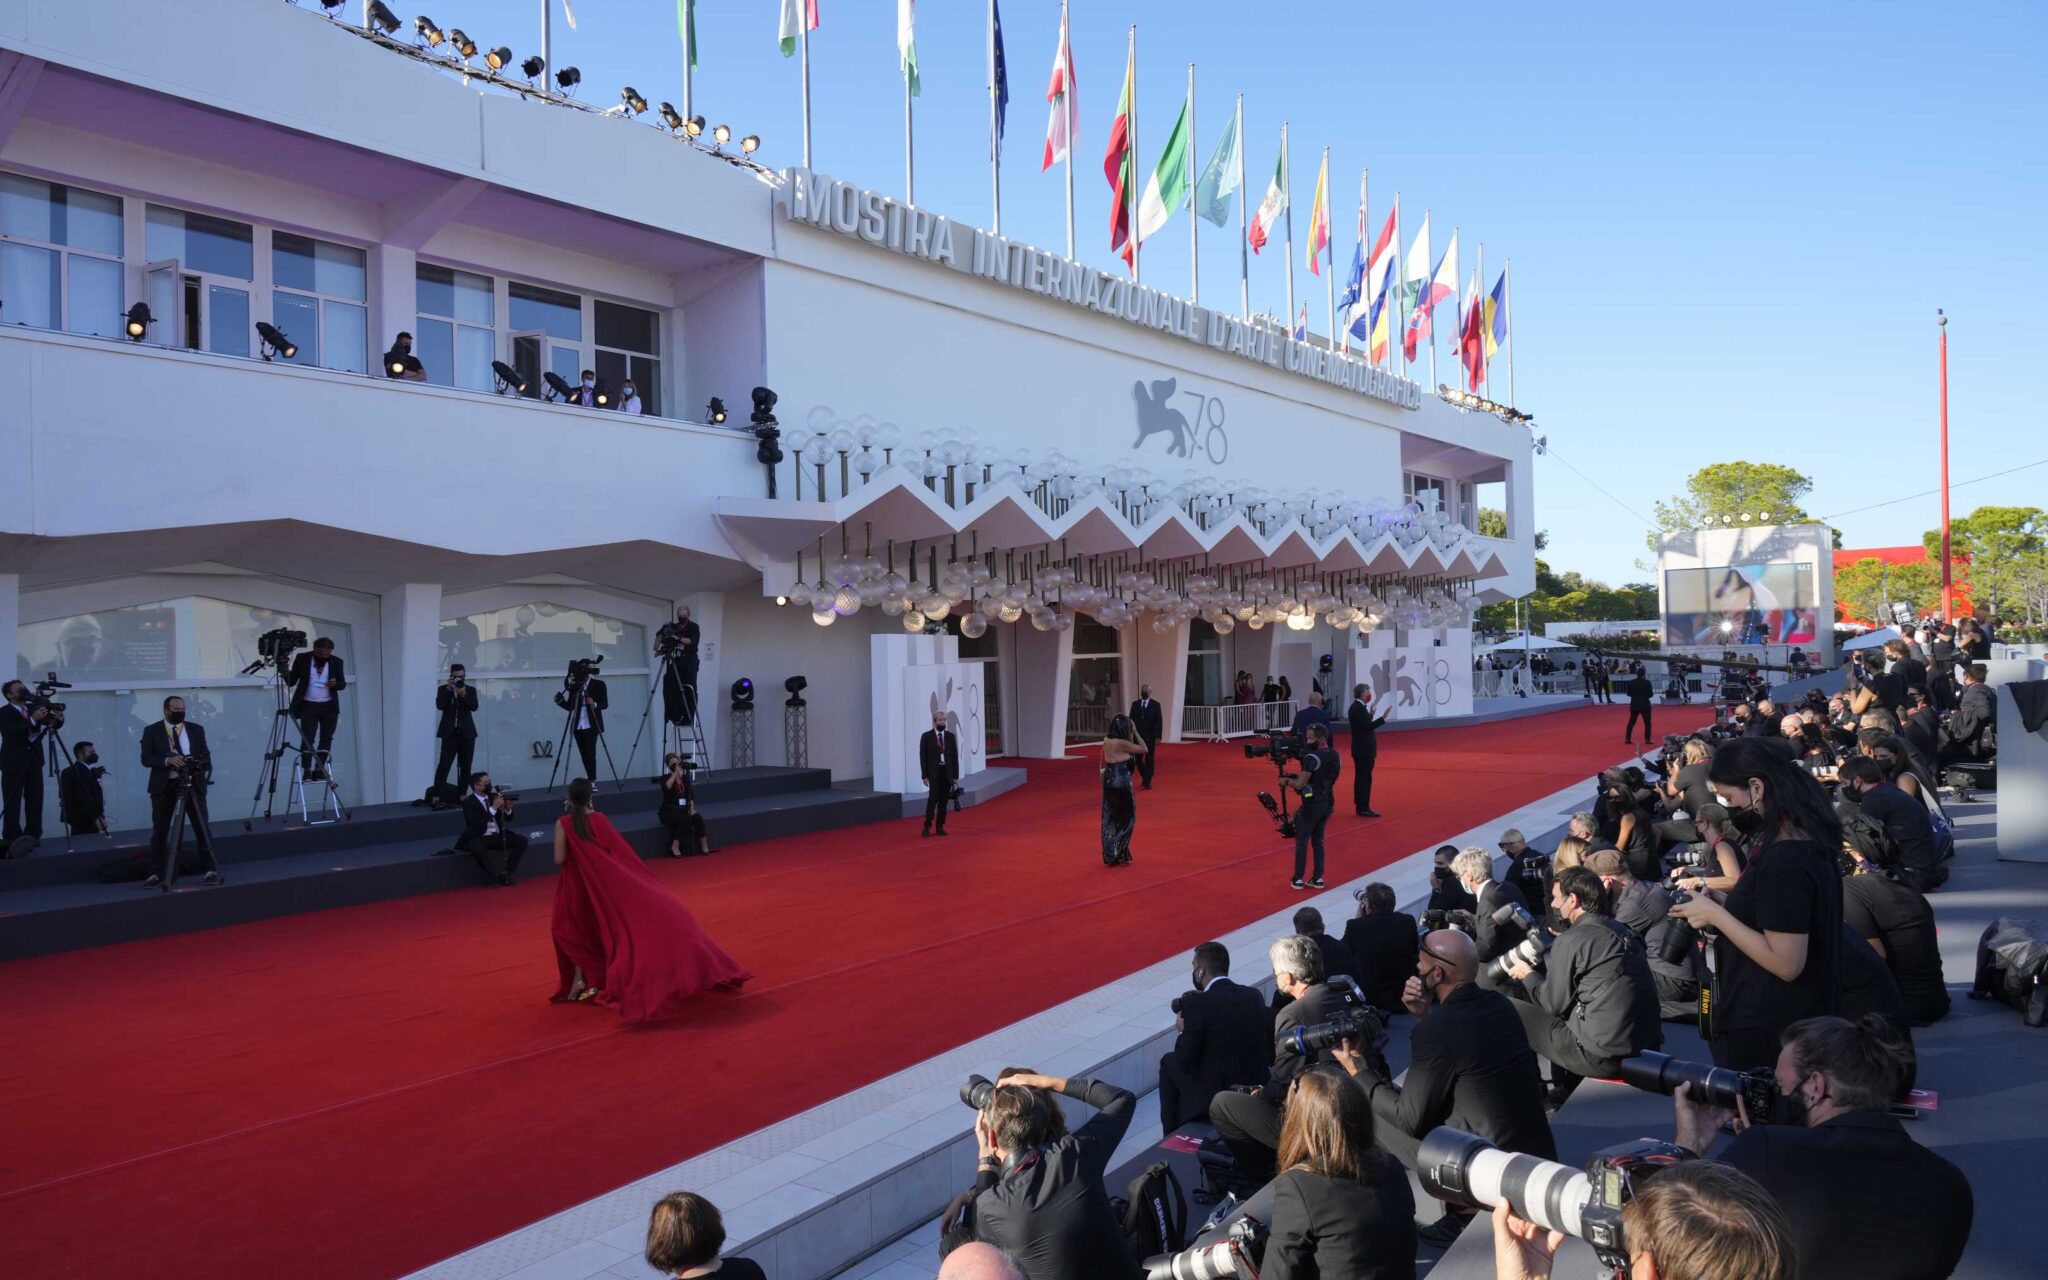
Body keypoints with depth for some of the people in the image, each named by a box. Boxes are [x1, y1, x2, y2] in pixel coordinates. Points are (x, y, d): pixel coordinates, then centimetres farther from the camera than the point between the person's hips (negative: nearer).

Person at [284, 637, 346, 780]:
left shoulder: (336, 662, 1)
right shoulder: (302, 659, -3)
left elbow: (343, 684, 3)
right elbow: (291, 682, -1)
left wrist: (336, 684, -19)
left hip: (329, 707, 2)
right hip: (308, 706, -2)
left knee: (326, 739, 3)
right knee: (307, 739, -10)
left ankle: (319, 770, 11)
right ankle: (307, 772, -8)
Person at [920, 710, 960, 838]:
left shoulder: (950, 736, 8)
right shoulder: (926, 736, 0)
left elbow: (955, 756, 8)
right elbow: (923, 757, -2)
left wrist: (955, 775, 3)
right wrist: (925, 775, -8)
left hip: (947, 773, 3)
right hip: (934, 772, -3)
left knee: (943, 801, 5)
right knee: (933, 799, -12)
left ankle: (940, 827, 11)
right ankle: (927, 826, -4)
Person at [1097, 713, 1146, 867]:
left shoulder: (1107, 740, 2)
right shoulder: (1123, 743, -19)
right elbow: (1144, 749, -9)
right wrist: (1135, 732, -6)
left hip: (1109, 781, 7)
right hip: (1121, 782, -7)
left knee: (1110, 819, 14)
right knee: (1125, 819, 7)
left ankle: (1110, 854, 20)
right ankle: (1119, 855, 8)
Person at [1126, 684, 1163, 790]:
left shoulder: (1156, 705, -2)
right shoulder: (1135, 704, 6)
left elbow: (1159, 722, -6)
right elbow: (1131, 720, 6)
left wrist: (1158, 737, -14)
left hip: (1150, 736, -2)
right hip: (1137, 736, 2)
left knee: (1149, 759, 0)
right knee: (1137, 758, 2)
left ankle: (1148, 782, 5)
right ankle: (1145, 778, 23)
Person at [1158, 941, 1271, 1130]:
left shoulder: (1195, 1003, -17)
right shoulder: (1254, 996, 1)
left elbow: (1184, 1063, -14)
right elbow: (1270, 1054, 9)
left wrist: (1183, 1031, 5)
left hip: (1212, 1100, -6)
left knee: (1168, 1062, 18)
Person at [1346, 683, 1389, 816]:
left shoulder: (1357, 707, 12)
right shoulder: (1359, 708, -18)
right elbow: (1368, 726, -24)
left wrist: (1370, 714, 11)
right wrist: (1383, 717, -24)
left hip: (1362, 749, 10)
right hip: (1364, 749, -10)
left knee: (1362, 778, 13)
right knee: (1364, 778, -6)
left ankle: (1361, 806, 19)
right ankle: (1363, 808, -3)